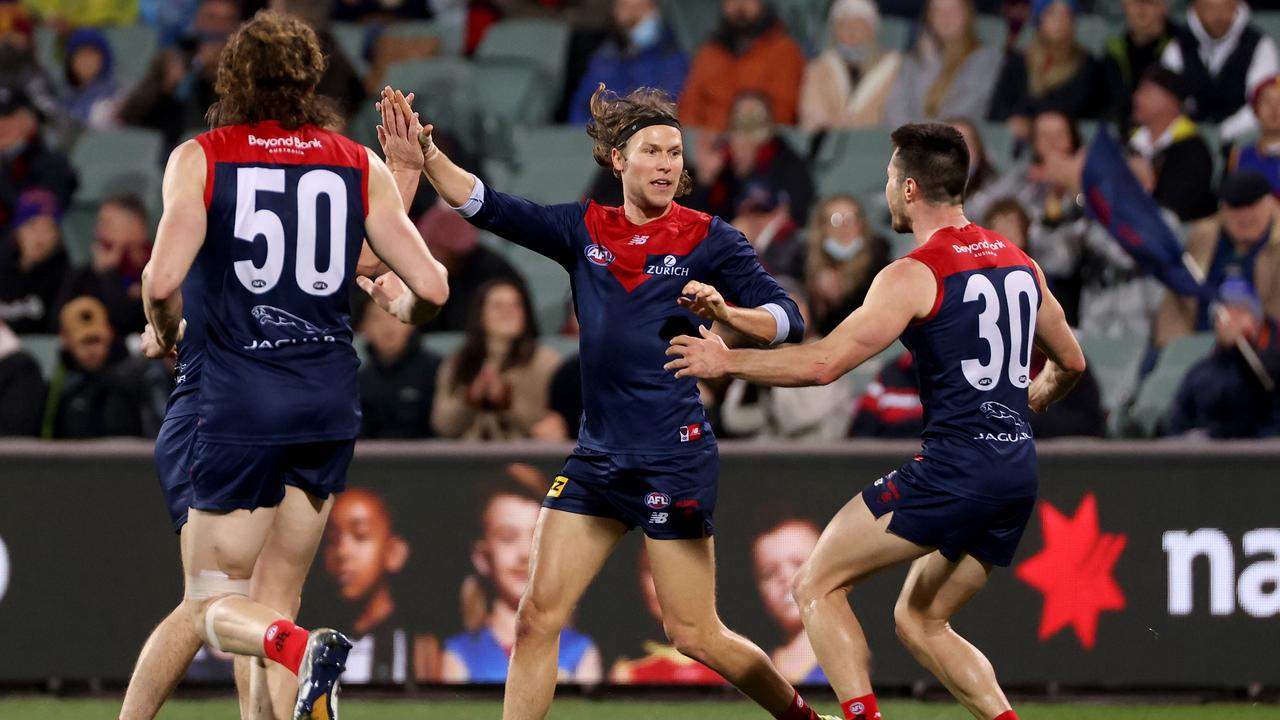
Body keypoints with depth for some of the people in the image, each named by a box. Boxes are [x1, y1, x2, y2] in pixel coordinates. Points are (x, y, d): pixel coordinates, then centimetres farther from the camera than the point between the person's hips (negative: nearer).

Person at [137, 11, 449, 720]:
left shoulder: (200, 158, -2)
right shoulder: (360, 166, 5)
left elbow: (161, 281, -14)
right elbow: (432, 287, 1)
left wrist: (164, 334, 8)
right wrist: (399, 304, 24)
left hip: (240, 399, -3)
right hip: (330, 397, 3)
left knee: (214, 609, 5)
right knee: (272, 605, 13)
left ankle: (304, 650, -27)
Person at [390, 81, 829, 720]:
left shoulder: (708, 240, -3)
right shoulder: (585, 230, 9)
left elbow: (787, 322, -7)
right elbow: (488, 208, 3)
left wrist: (725, 312, -26)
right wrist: (428, 158, -12)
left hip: (674, 459, -5)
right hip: (597, 457, 5)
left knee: (694, 634, -2)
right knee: (537, 615, -1)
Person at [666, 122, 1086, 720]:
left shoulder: (914, 275, -9)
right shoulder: (1019, 263, 14)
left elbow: (824, 364, -15)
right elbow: (1070, 362, 25)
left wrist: (726, 361, -2)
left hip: (951, 469, -8)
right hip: (1018, 476, 8)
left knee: (817, 585, 2)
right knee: (919, 622, 20)